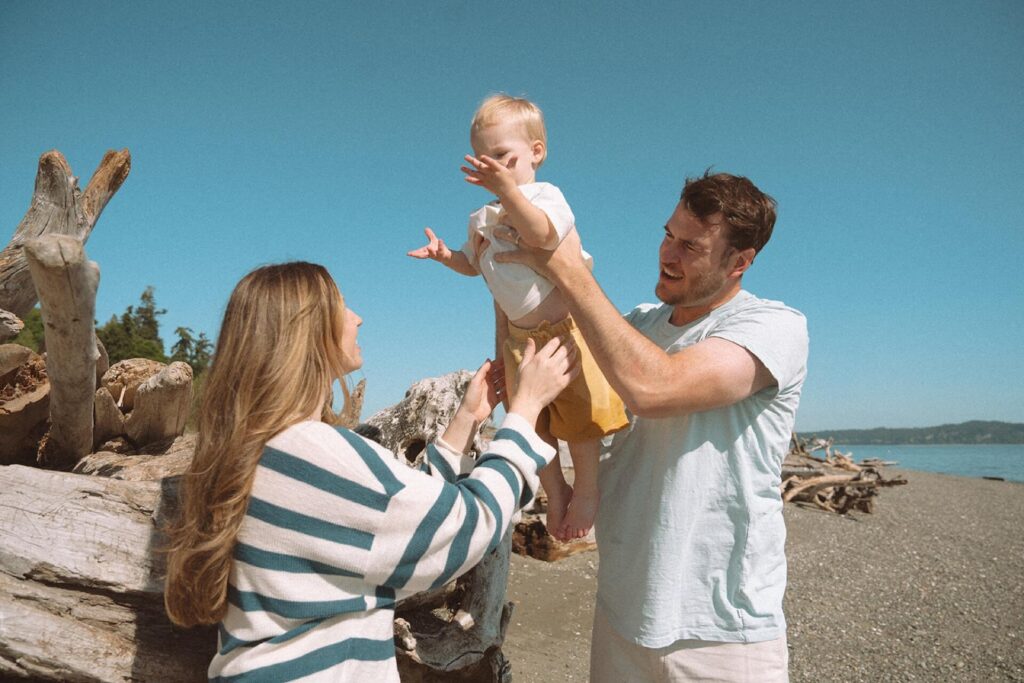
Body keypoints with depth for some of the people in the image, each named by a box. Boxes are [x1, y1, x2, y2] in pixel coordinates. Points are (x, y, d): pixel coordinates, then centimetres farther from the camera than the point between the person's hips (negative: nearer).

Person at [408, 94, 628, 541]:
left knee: (577, 411, -2)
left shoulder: (545, 196, -12)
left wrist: (506, 189, -46)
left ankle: (586, 489, 17)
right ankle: (556, 492, 26)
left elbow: (542, 234, -35)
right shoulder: (482, 219, 11)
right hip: (517, 333, 7)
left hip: (564, 324, -7)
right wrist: (445, 255, 6)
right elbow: (473, 264, 26)